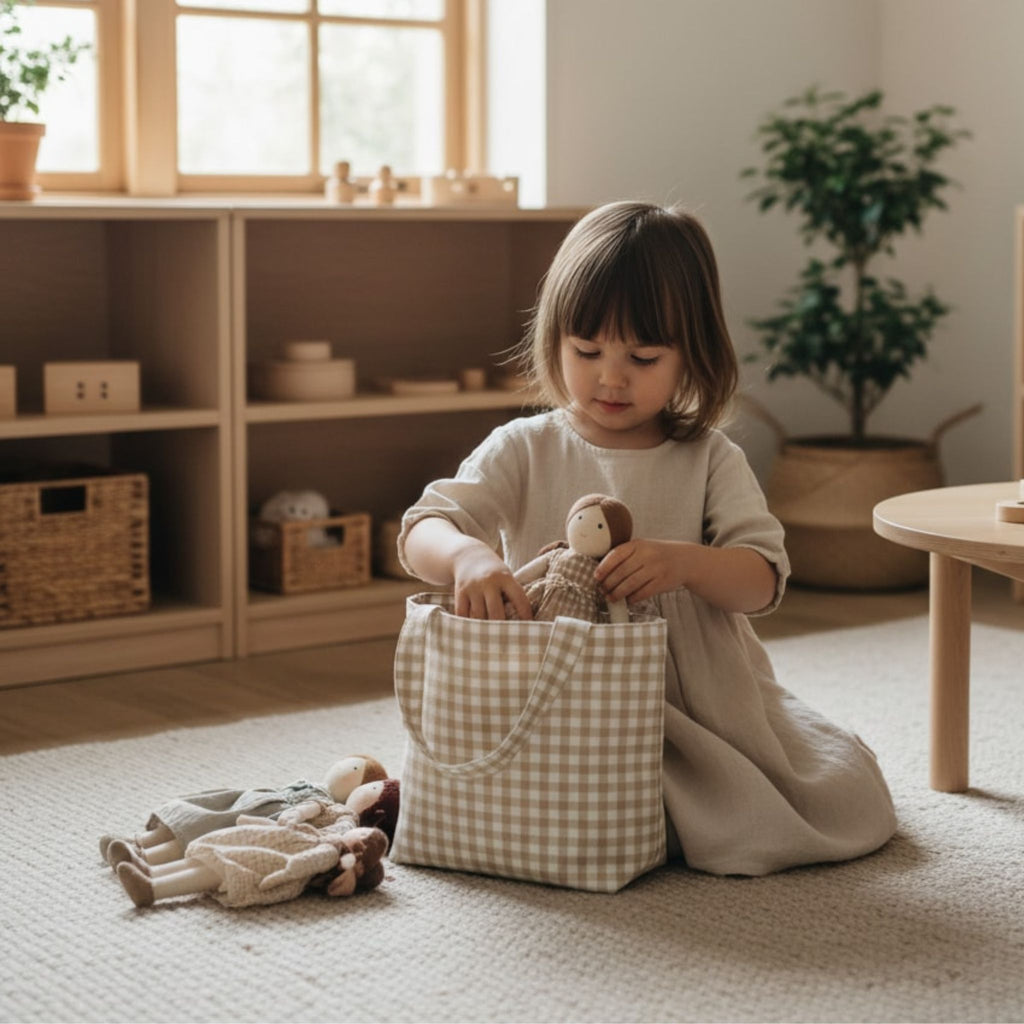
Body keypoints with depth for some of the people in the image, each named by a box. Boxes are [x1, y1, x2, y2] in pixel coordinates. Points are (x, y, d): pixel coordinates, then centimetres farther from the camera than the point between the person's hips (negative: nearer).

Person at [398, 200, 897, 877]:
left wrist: (682, 562, -30)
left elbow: (763, 577, -7)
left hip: (709, 697, 3)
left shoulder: (710, 460, 4)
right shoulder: (525, 451, 2)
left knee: (854, 800, -8)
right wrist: (468, 555, -33)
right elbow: (421, 534, -8)